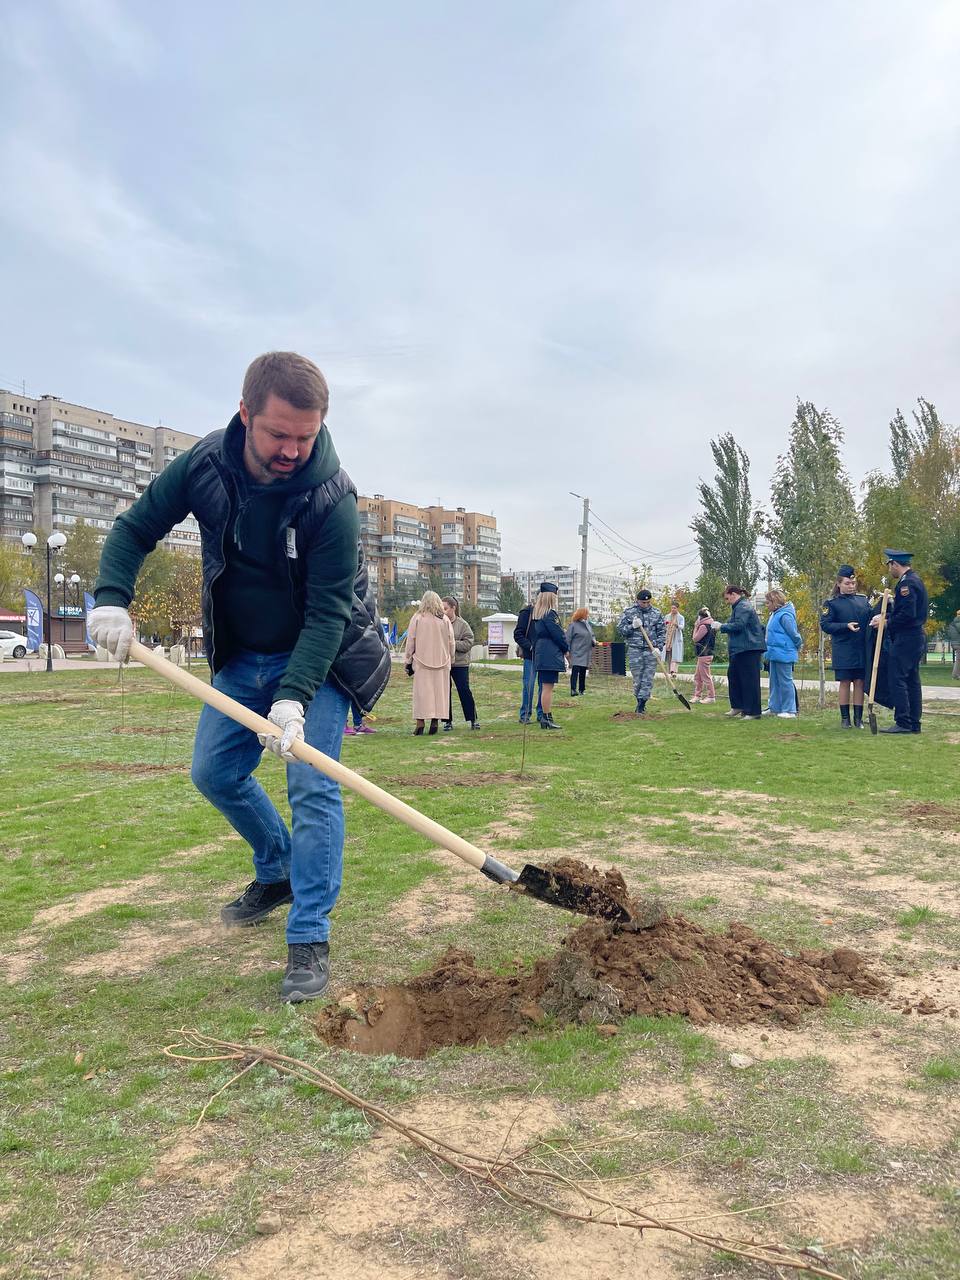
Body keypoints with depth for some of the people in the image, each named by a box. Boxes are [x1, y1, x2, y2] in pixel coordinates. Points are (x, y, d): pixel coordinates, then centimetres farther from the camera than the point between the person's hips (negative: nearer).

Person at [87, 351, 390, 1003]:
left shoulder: (332, 498, -26)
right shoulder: (205, 465, -13)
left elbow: (327, 612, -27)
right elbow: (135, 528, -1)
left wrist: (293, 698, -36)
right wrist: (112, 597, -18)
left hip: (319, 656, -5)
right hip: (242, 655, 6)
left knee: (311, 785, -14)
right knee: (215, 772, 11)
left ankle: (310, 940, -4)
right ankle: (278, 872, 34)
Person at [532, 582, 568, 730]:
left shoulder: (538, 614, 14)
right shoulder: (550, 614, -14)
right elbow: (558, 634, -12)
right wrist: (566, 648, 2)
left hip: (541, 653, 10)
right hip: (551, 654, -10)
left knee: (546, 687, 12)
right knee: (548, 687, -7)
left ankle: (546, 717, 16)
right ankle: (546, 718, -6)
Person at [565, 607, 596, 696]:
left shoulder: (587, 624, 14)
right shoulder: (573, 625, -7)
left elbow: (591, 635, 23)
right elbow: (568, 639, -8)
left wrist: (594, 641, 1)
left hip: (586, 654, 7)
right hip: (576, 653, -7)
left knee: (583, 672, 11)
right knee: (575, 671, -12)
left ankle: (582, 689, 19)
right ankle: (573, 689, -16)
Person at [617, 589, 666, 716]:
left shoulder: (657, 613, 8)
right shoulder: (628, 612, 4)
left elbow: (662, 632, 8)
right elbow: (620, 628, 4)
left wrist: (658, 647, -5)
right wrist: (632, 626, -13)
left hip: (651, 650, 1)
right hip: (635, 650, -1)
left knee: (648, 679, -4)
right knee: (637, 679, 2)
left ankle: (641, 704, 0)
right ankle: (640, 701, 17)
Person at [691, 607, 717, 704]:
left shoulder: (703, 626, -17)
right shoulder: (709, 625, 14)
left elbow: (695, 639, -12)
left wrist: (695, 627, -3)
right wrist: (697, 627, 11)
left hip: (704, 655, -10)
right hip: (705, 654, 10)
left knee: (706, 676, -3)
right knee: (697, 676, 15)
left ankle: (711, 696, 3)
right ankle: (697, 695, 20)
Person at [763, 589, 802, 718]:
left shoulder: (784, 615, -18)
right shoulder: (774, 615, 12)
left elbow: (794, 634, -16)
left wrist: (799, 646, -1)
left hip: (783, 654, -10)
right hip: (775, 654, 10)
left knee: (785, 682, -3)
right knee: (774, 682, 14)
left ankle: (790, 711, 3)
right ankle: (774, 707, 23)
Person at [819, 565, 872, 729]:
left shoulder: (863, 600, 12)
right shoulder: (831, 603, -1)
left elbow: (871, 618, 14)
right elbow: (825, 625, -7)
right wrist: (846, 626, -18)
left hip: (862, 650, 3)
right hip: (843, 651, -3)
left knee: (859, 682, 5)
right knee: (844, 683, 1)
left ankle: (858, 718, 12)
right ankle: (845, 718, 10)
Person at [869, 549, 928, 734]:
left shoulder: (907, 583, -17)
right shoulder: (915, 579, 16)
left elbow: (908, 614, -23)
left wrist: (887, 623, -11)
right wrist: (885, 615, 6)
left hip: (906, 639, -10)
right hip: (917, 637, 10)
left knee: (897, 680, -8)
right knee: (912, 681, 12)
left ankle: (903, 723, -8)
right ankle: (914, 724, 17)